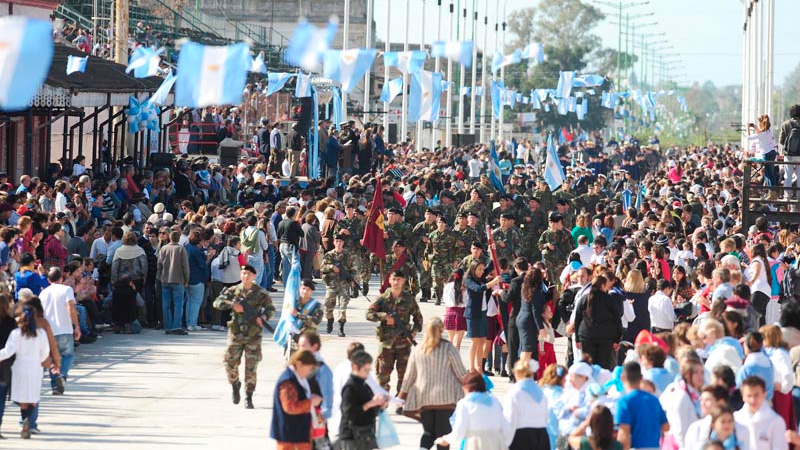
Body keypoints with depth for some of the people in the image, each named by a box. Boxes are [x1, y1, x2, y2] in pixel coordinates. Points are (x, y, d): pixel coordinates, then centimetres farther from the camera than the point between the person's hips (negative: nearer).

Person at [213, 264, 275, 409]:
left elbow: (270, 308, 6)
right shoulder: (233, 291, 3)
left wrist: (262, 317, -15)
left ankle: (248, 397, 6)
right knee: (230, 363, 1)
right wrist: (233, 304, -19)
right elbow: (217, 302, -3)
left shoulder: (261, 293, 0)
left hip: (253, 335, -1)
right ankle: (235, 385, 30)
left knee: (251, 367, -2)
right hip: (236, 333, 1)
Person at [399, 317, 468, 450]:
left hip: (424, 398, 3)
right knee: (443, 431, 5)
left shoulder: (417, 350, 3)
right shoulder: (448, 348, -8)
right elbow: (461, 373, -3)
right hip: (445, 397, -3)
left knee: (428, 431, 10)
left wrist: (402, 396, 22)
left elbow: (409, 376, 10)